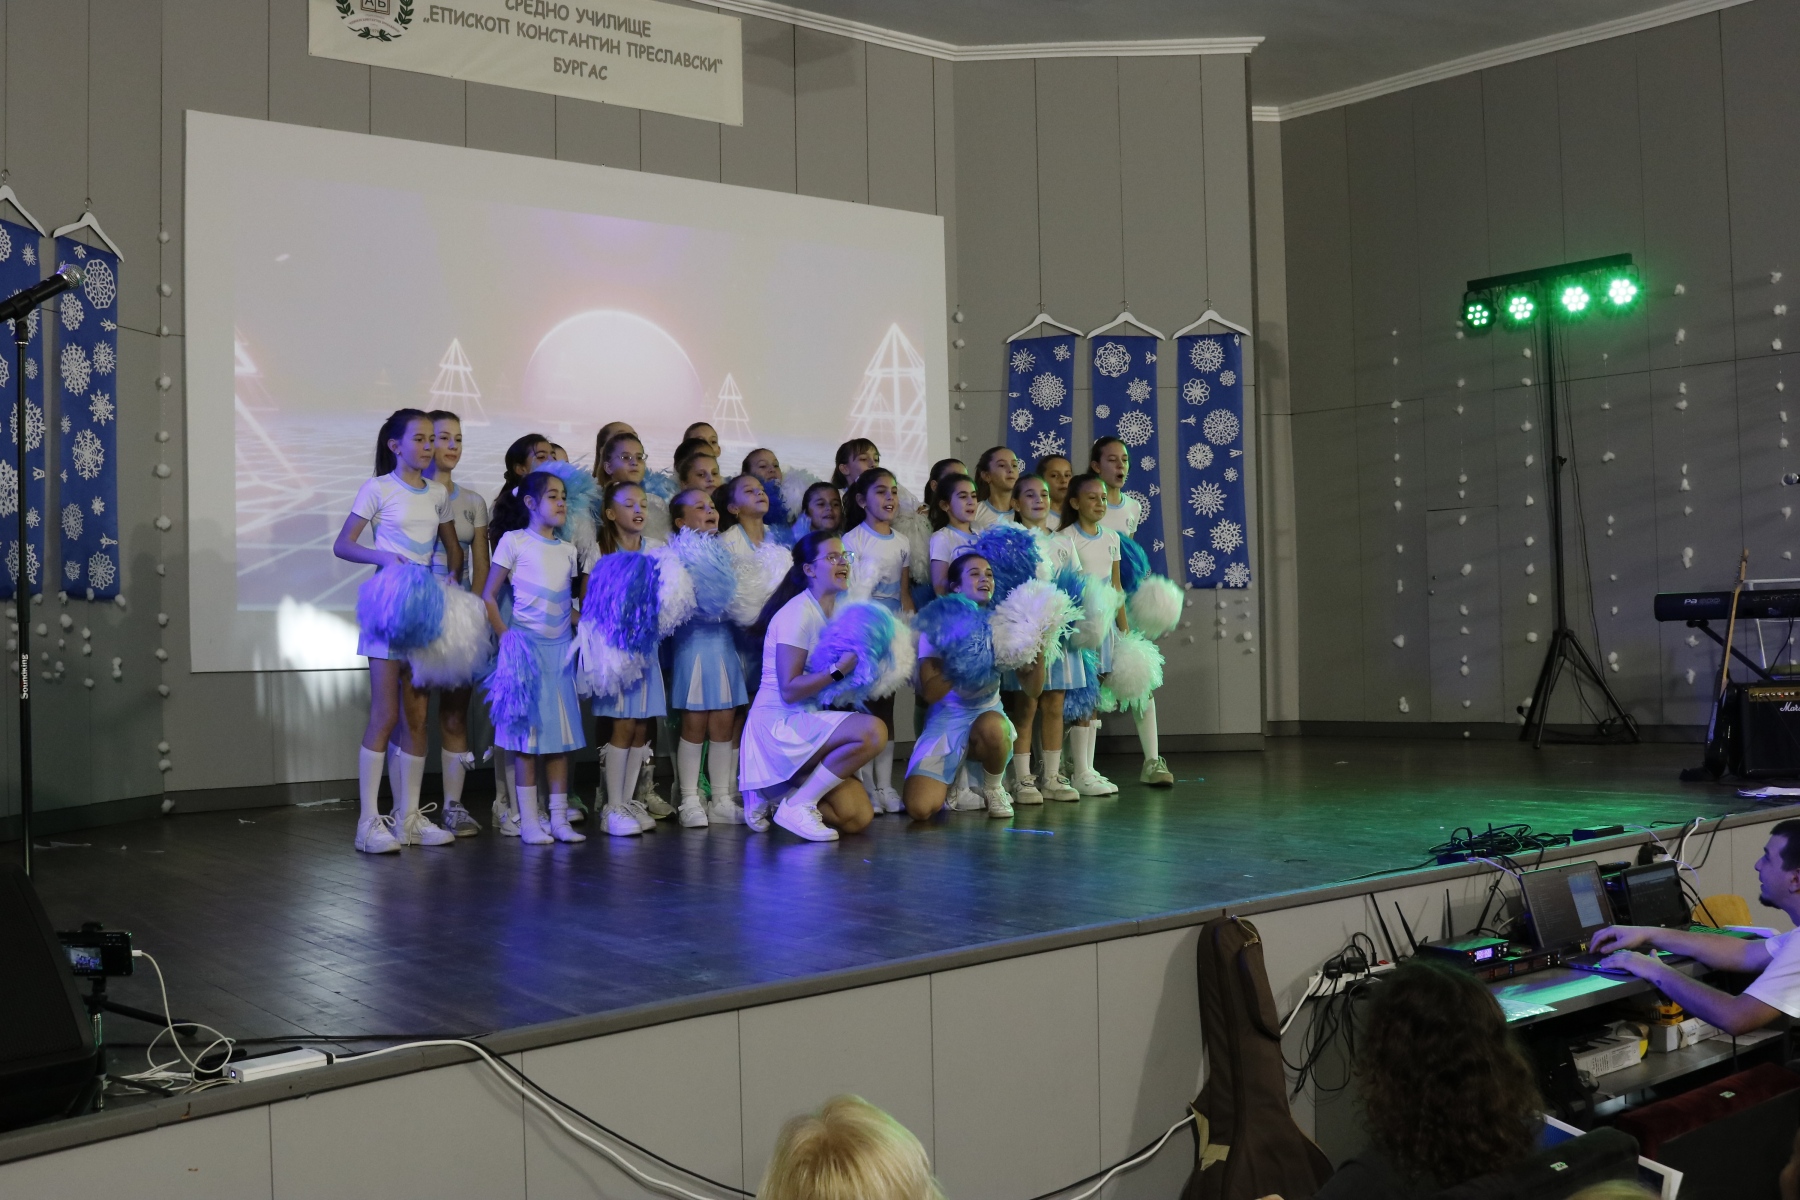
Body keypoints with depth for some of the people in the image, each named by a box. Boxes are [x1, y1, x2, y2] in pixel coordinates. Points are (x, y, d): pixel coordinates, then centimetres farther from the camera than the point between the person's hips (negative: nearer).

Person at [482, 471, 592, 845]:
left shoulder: (569, 550, 12)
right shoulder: (514, 541, -3)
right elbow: (488, 596, -4)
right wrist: (505, 637, -13)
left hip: (562, 647, 5)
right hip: (526, 644, -5)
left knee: (561, 732, 6)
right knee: (527, 732, -3)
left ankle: (559, 818, 12)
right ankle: (528, 821, 2)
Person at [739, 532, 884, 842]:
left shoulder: (834, 612, 13)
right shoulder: (797, 613, -14)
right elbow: (789, 690, -20)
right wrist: (839, 670, -22)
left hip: (808, 726, 8)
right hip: (780, 725, -8)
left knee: (858, 819, -7)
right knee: (872, 731, -31)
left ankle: (774, 793, 13)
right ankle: (797, 806, -18)